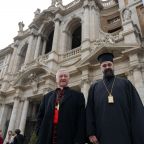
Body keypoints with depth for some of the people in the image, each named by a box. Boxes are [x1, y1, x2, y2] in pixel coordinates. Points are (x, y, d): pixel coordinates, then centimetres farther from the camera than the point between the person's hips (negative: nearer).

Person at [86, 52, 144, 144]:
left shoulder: (125, 83, 9)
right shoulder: (94, 87, 11)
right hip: (102, 135, 0)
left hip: (125, 135, 0)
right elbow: (89, 111, 5)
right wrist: (91, 133, -5)